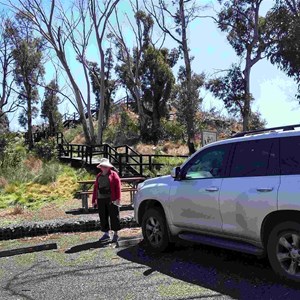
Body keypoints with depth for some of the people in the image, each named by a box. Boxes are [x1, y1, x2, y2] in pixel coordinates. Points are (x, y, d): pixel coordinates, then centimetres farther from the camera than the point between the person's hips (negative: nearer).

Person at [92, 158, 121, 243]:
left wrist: (117, 198, -17)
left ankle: (115, 234, 10)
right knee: (103, 217, 8)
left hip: (111, 199, -5)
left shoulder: (113, 174, 0)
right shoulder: (99, 176, 17)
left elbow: (118, 187, -8)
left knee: (114, 216, 0)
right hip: (101, 200, 5)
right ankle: (106, 234, 19)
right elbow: (95, 188, 16)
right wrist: (94, 200, 11)